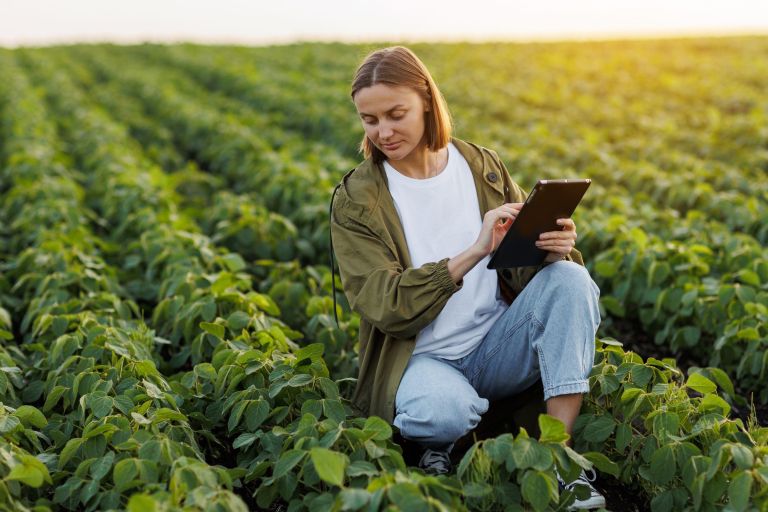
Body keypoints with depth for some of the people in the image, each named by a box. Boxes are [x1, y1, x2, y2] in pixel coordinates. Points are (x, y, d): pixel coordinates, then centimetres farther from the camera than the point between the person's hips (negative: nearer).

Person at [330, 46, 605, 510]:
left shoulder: (483, 166, 3)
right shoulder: (356, 200, -7)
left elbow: (522, 260, 5)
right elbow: (385, 309, -17)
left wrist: (553, 246, -21)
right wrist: (472, 253, -29)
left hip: (499, 345, 4)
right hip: (421, 358, -3)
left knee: (569, 276, -23)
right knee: (442, 410, -38)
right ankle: (441, 448, 0)